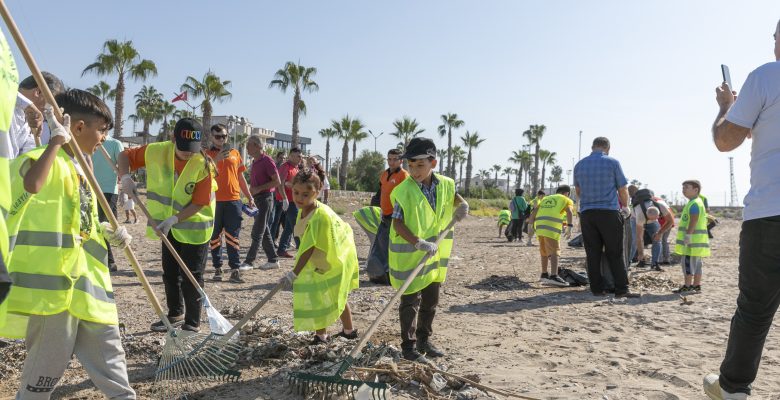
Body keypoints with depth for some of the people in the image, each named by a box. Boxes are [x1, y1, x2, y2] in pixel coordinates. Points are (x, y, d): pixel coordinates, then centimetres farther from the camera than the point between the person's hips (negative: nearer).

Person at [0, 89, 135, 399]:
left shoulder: (79, 167, 16)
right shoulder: (47, 161, -12)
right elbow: (32, 184, -38)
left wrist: (107, 232, 10)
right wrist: (57, 140, -29)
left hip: (87, 278, 9)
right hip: (55, 279, -9)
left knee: (108, 349, 17)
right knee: (49, 363, 3)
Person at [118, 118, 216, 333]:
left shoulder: (204, 165, -24)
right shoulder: (156, 151, -13)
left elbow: (199, 203, -22)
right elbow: (125, 155, 0)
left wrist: (174, 219, -30)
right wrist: (125, 177, -19)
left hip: (195, 226, -5)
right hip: (169, 226, 5)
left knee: (191, 277, -3)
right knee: (170, 273, 16)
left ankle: (192, 323, 9)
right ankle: (175, 315, 34)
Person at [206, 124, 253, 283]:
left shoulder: (235, 153, 12)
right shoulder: (207, 155, 4)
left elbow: (241, 177, 17)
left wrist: (249, 197, 13)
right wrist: (216, 159, -24)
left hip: (233, 200, 1)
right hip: (214, 201, -1)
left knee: (232, 236, 0)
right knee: (215, 237, 5)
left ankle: (235, 270, 0)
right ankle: (217, 268, 13)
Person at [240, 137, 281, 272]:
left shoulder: (267, 161, -12)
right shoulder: (255, 162, 14)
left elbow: (277, 181, -16)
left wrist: (258, 189, -18)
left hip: (265, 198, -9)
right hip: (256, 199, 9)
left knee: (257, 232, -7)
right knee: (264, 231, 11)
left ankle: (249, 261, -4)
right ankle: (273, 260, 18)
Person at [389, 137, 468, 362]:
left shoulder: (444, 184, -1)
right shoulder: (404, 191, -19)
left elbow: (453, 195, 22)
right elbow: (397, 224, -23)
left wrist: (462, 204, 0)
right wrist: (418, 243, -33)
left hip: (434, 253, 6)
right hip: (410, 255, -6)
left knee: (431, 300, 17)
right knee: (411, 301, 0)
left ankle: (423, 340, 35)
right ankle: (408, 347, 12)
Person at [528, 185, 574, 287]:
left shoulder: (545, 198, 32)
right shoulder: (566, 200, 17)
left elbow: (534, 212, 20)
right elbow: (569, 212, -4)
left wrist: (530, 225, 18)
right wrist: (569, 227, -13)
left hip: (539, 226, 6)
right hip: (552, 226, -6)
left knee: (544, 251, 19)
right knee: (555, 251, -10)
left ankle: (544, 275, 29)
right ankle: (553, 276, -25)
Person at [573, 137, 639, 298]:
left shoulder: (580, 165, 11)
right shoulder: (613, 163, -1)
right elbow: (623, 190, 4)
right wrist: (625, 207, 22)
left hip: (586, 213, 4)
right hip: (609, 212, -3)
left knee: (593, 254, 5)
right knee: (615, 254, 0)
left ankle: (597, 288, 6)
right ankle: (621, 289, -1)